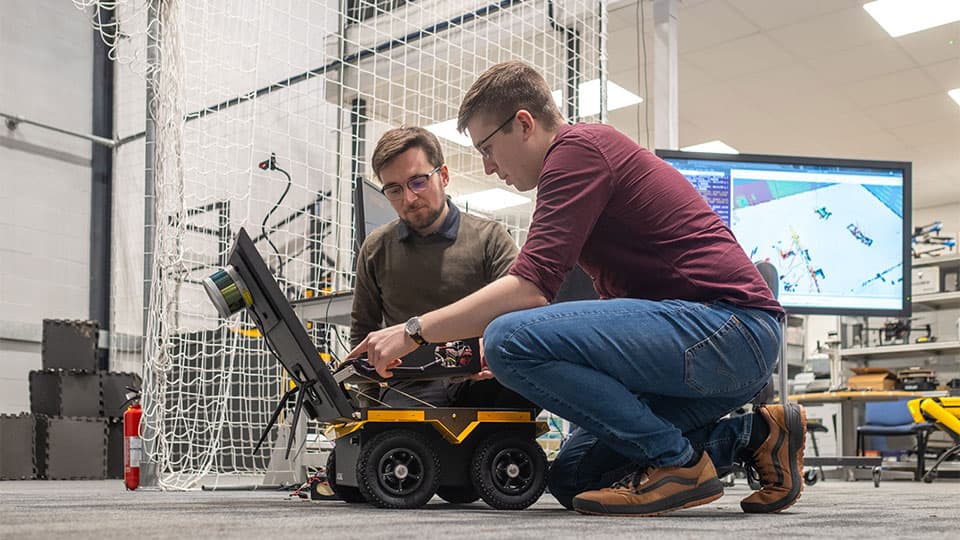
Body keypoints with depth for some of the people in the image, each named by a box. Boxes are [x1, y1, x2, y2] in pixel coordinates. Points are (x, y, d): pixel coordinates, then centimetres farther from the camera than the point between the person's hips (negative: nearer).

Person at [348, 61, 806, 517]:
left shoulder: (577, 146, -8)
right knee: (574, 479, 10)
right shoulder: (589, 151, 25)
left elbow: (530, 287, -19)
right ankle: (752, 434, 11)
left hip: (727, 324, -11)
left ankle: (676, 461, -11)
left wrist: (413, 331, -11)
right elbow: (616, 299, 28)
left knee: (510, 338, -23)